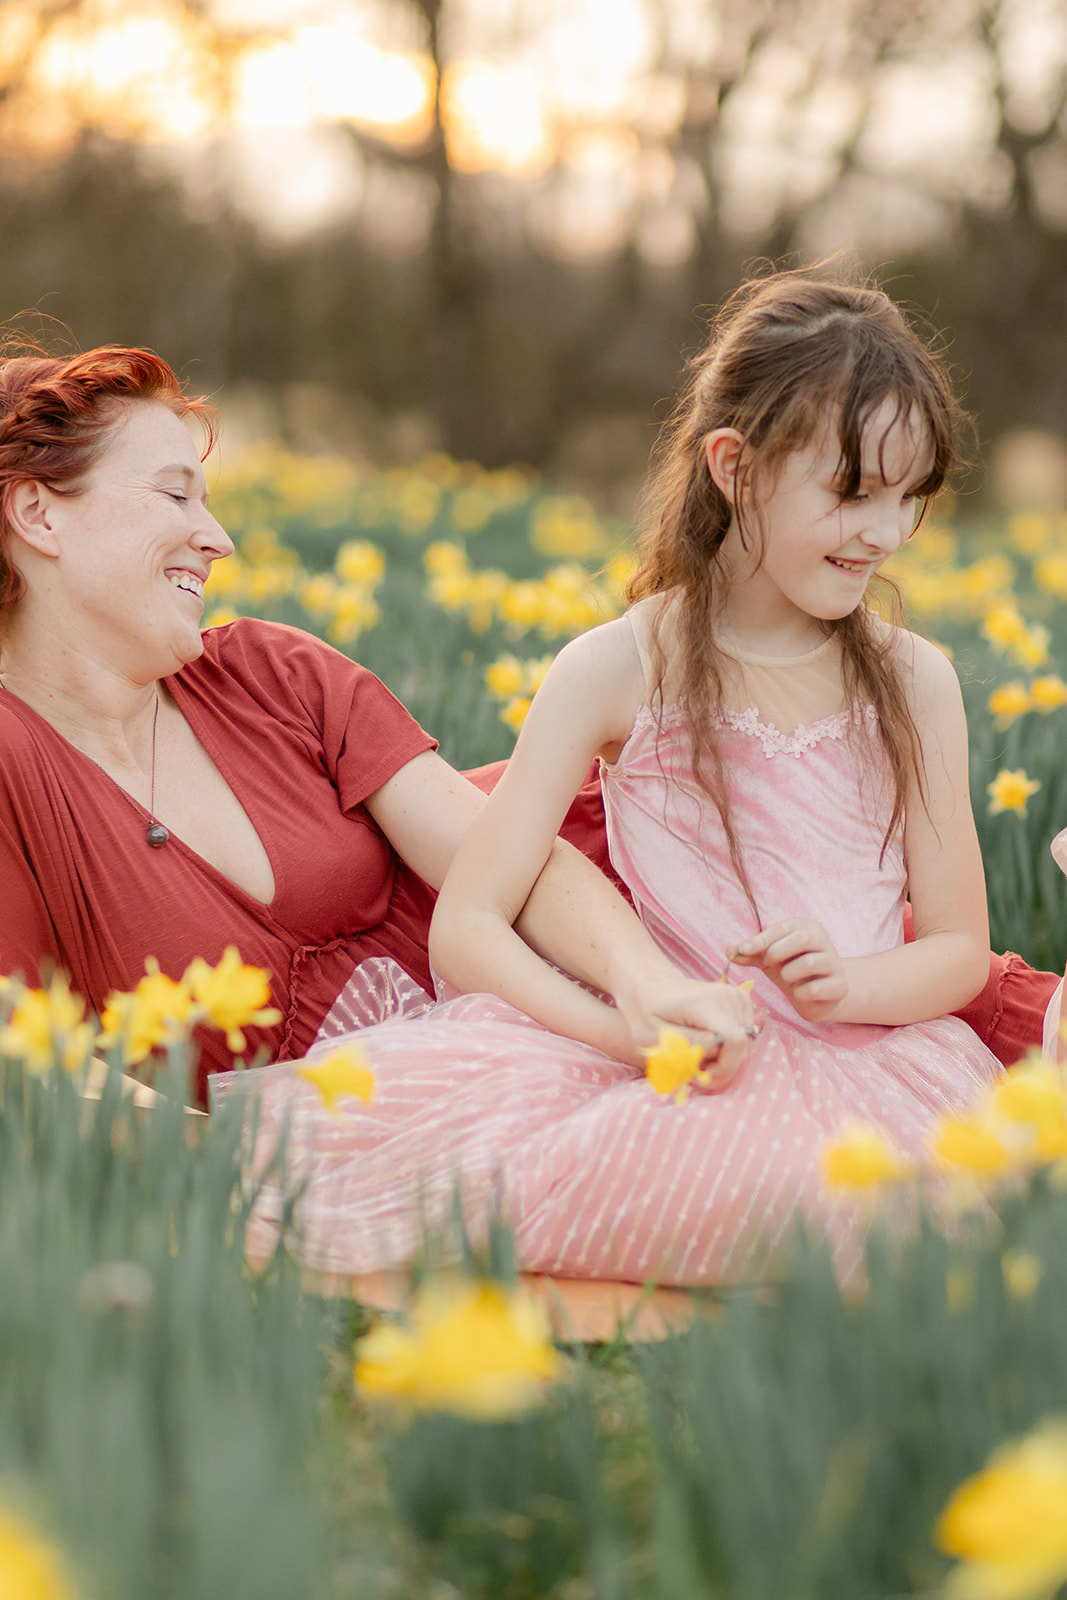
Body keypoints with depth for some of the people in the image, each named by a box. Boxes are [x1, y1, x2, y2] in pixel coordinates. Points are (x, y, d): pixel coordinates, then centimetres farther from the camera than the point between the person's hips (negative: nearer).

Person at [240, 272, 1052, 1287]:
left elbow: (961, 950, 12)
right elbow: (464, 930, -4)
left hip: (869, 1060, 2)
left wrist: (847, 983, -11)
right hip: (679, 1066, -2)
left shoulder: (914, 682, 9)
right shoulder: (616, 670, 1)